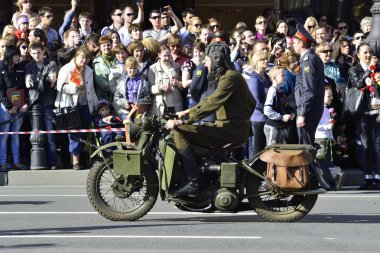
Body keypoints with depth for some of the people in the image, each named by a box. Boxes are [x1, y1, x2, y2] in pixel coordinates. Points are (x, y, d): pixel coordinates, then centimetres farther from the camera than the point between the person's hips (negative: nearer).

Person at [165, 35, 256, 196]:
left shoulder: (229, 78, -15)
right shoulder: (231, 75, 18)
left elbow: (211, 105, -24)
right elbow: (211, 100, 27)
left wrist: (181, 121, -25)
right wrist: (187, 112, 22)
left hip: (230, 131, -10)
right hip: (237, 128, 10)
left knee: (180, 132, -18)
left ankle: (192, 183, -24)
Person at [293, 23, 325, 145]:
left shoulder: (308, 60, -16)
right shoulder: (314, 58, 13)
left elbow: (309, 91, -21)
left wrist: (302, 114, -21)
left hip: (308, 110, -10)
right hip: (315, 109, 10)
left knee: (305, 145, -5)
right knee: (309, 143, 15)